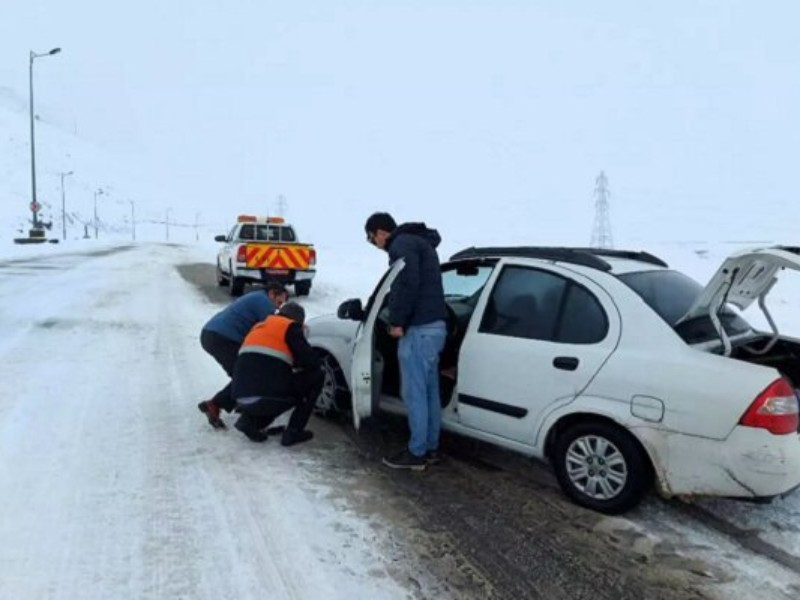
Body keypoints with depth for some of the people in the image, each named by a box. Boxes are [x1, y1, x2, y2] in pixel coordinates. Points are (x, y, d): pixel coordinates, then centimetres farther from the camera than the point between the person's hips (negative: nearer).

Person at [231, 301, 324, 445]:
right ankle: (294, 432, 7)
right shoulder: (290, 327, 4)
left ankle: (250, 420, 12)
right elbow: (311, 361, -2)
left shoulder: (259, 327, 25)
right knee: (316, 376, 10)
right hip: (266, 398, -8)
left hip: (242, 399, 8)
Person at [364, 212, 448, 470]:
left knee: (413, 393, -3)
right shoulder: (419, 242, 23)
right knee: (429, 390, 15)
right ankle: (431, 447, 23)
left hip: (419, 328, -10)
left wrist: (397, 321, -17)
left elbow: (407, 284, -23)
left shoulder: (402, 244, -9)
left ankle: (417, 453, 5)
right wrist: (401, 319, 19)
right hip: (434, 325, 10)